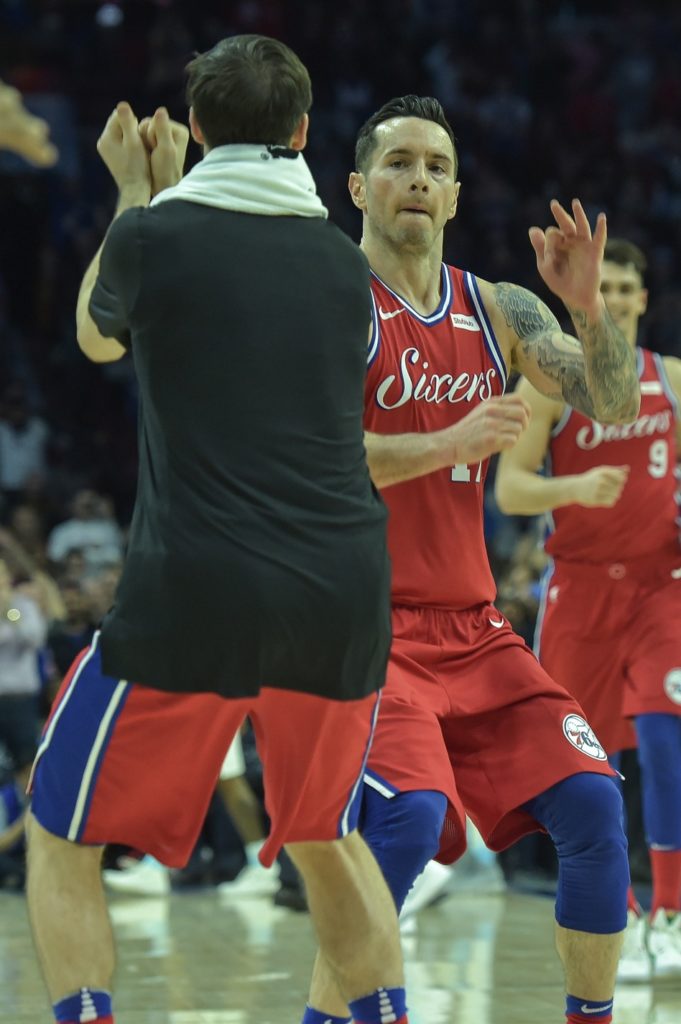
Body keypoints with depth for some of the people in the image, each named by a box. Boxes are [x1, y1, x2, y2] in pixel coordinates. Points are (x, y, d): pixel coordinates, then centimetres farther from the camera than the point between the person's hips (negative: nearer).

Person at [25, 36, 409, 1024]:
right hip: (345, 594, 4)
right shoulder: (343, 259, 10)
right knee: (326, 837, 27)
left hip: (193, 603, -4)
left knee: (60, 839, 12)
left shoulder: (155, 233, -1)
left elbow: (96, 338, 22)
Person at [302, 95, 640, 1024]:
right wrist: (446, 444, -23)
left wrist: (586, 307, -12)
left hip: (470, 626, 6)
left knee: (592, 804, -4)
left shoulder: (495, 310, 12)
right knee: (409, 814, -26)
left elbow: (617, 406, 6)